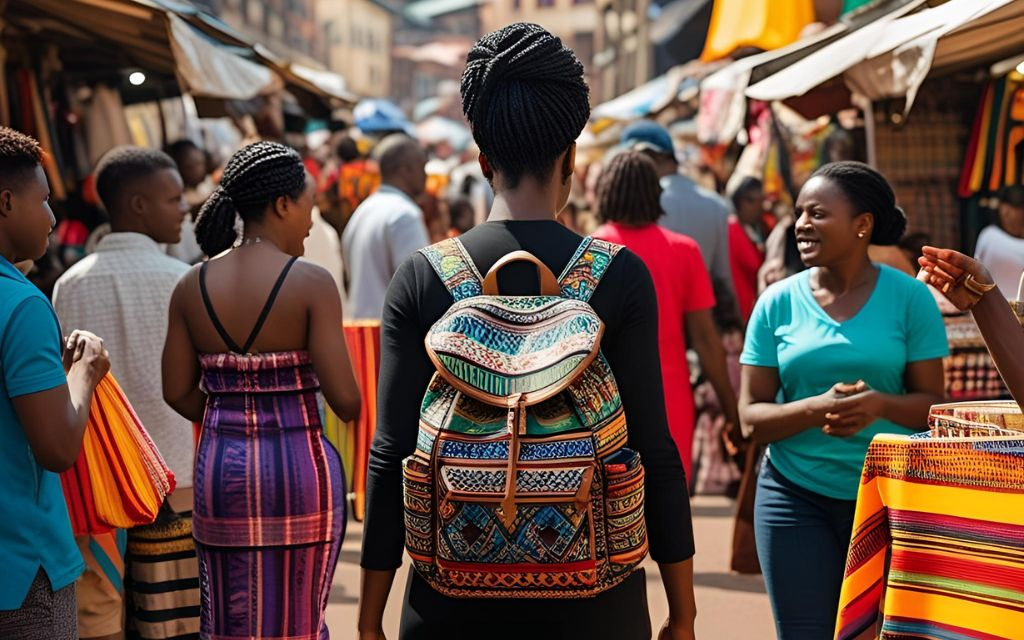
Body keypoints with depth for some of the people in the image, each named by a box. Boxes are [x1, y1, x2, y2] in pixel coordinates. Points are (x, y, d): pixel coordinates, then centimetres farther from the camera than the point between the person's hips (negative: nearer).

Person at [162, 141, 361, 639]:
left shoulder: (192, 286, 1)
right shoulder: (311, 284, -11)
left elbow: (178, 392, 3)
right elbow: (345, 400, -15)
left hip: (220, 468, 4)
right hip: (300, 467, -4)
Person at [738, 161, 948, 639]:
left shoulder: (909, 298, -2)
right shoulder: (778, 302, 0)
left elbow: (932, 403, -1)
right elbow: (751, 417, -2)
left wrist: (880, 405, -22)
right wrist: (816, 408, -20)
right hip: (796, 495, 1)